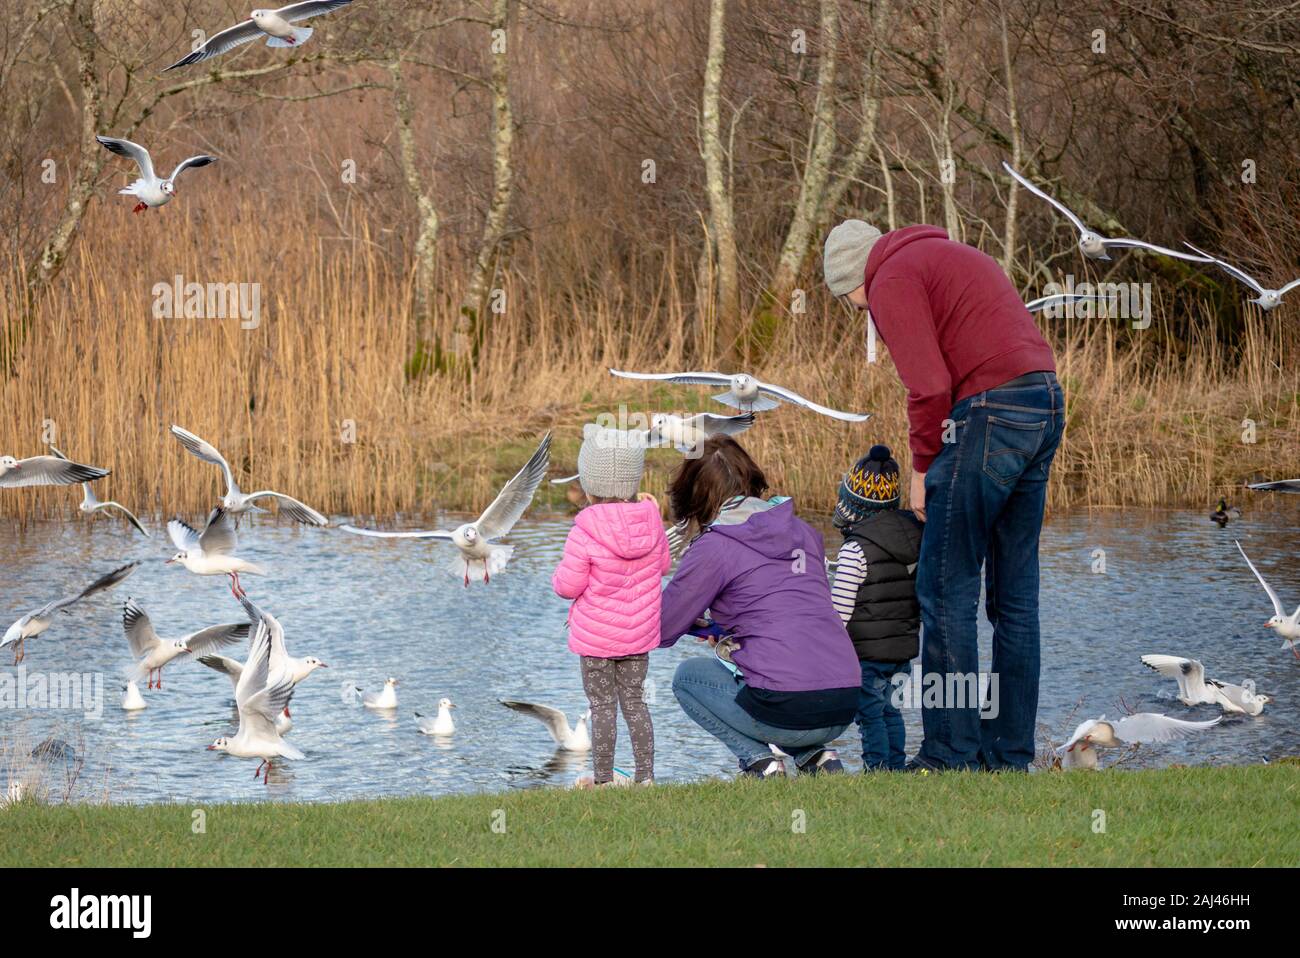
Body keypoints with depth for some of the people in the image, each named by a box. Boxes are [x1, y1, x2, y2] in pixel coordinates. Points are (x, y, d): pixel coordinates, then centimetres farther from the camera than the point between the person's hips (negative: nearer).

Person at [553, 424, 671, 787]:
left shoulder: (585, 533, -22)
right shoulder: (651, 522, -7)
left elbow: (568, 585, -18)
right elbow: (663, 566, 9)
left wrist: (559, 576, 5)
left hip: (596, 636, -5)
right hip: (639, 634, 5)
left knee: (602, 706, 5)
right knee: (634, 702, 16)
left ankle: (602, 779, 11)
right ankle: (645, 774, 15)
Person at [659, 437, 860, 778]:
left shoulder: (713, 548, -3)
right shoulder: (804, 532, 16)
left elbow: (663, 630, 2)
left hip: (787, 711, -6)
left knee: (688, 676, 19)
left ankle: (758, 760, 2)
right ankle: (814, 755, 14)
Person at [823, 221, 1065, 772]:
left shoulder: (891, 281, -1)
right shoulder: (955, 257, 27)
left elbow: (929, 386, -13)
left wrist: (923, 468, -1)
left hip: (991, 412, -9)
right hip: (1046, 405, 9)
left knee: (946, 591, -3)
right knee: (1014, 594, 12)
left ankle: (949, 755, -3)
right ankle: (1009, 752, 14)